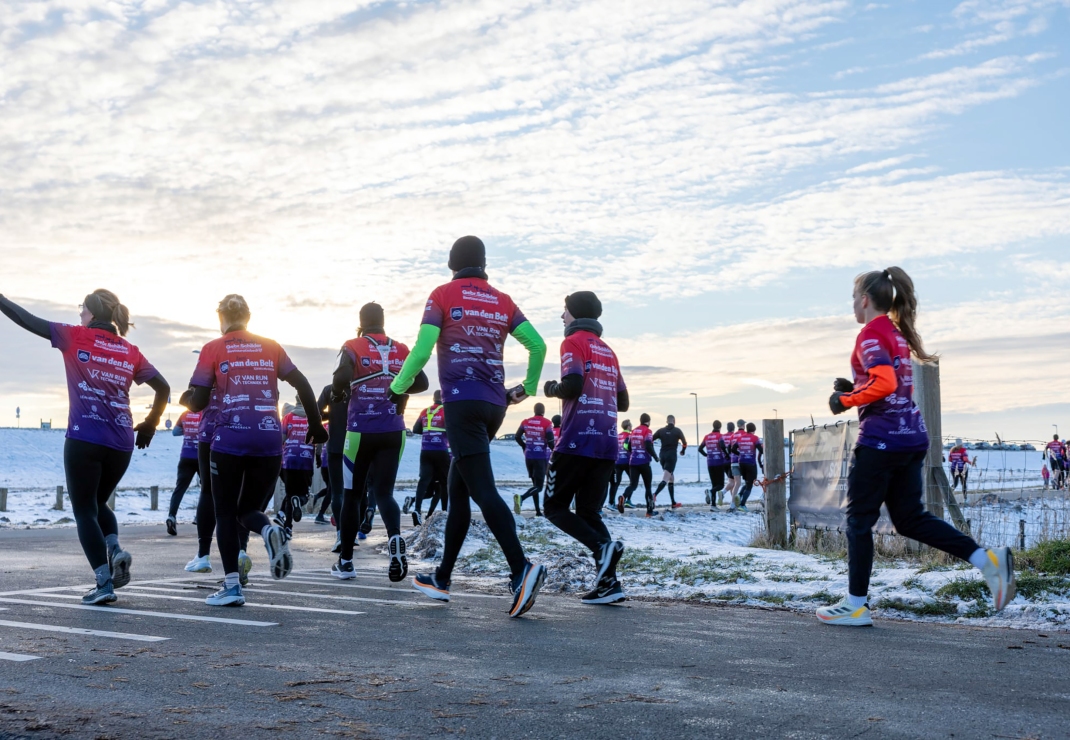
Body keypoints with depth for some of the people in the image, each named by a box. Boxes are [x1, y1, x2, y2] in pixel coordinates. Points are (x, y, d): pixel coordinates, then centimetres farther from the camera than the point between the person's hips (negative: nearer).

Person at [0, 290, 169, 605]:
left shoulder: (77, 337, -1)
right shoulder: (130, 351, 8)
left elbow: (29, 321, 2)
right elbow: (163, 387, 9)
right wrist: (150, 424, 20)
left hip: (84, 439, -4)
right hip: (121, 444, 4)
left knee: (84, 510, 5)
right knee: (98, 503, 24)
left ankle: (104, 583, -4)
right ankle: (115, 550, -2)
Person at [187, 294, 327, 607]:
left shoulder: (213, 350, 4)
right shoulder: (271, 347, 12)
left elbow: (197, 403, 0)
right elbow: (302, 385, 8)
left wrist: (187, 400, 23)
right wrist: (316, 425, 16)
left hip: (230, 440, -3)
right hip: (269, 440, 3)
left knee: (226, 512, 11)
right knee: (250, 509, 17)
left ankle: (232, 586, 2)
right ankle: (270, 530, -18)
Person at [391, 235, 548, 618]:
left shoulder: (443, 295, 1)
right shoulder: (502, 301, 13)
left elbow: (422, 349, -6)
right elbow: (538, 345, 6)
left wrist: (396, 388, 7)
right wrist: (528, 388, 20)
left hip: (461, 401, -6)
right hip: (494, 405, 6)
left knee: (482, 489, -13)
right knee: (457, 489, 14)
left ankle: (521, 569, -28)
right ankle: (441, 578, 19)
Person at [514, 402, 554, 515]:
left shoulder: (525, 422, 4)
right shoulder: (547, 423, -9)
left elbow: (517, 437, 7)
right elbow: (550, 441, -15)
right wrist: (554, 450, 6)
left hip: (528, 456, 5)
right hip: (541, 457, -5)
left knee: (535, 483, 16)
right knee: (539, 486, -6)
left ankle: (538, 510, 11)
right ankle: (521, 497, -33)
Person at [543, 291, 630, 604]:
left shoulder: (573, 342, -1)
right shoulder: (608, 351, 21)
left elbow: (573, 384, -17)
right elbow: (622, 402, 21)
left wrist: (553, 390, 2)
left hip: (577, 439, -7)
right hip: (608, 443, 7)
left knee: (555, 507, 3)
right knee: (588, 511, 10)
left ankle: (602, 546, -20)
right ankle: (608, 581, -5)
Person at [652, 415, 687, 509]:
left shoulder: (661, 430, 8)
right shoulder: (677, 430, 1)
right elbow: (684, 442, -2)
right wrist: (683, 451, 17)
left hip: (662, 456, 4)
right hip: (672, 456, -4)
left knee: (671, 479, 17)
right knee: (665, 479, -12)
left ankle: (673, 503, 18)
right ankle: (654, 494, -37)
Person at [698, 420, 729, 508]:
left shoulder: (707, 437, 9)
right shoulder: (720, 436, -5)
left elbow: (700, 449, 9)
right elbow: (722, 446, -23)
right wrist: (727, 455, -10)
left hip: (710, 463, 5)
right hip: (719, 462, -5)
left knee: (714, 484, 11)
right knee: (720, 484, 0)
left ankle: (713, 504, 3)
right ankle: (711, 492, -31)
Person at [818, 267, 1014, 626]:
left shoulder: (871, 334, -11)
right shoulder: (898, 334, 17)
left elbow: (884, 384, -25)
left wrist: (846, 400, -13)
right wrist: (855, 388, 14)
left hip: (881, 439, -9)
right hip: (912, 437, 9)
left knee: (859, 519, 2)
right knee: (910, 518, 13)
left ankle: (856, 605, 8)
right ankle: (988, 559, 1)